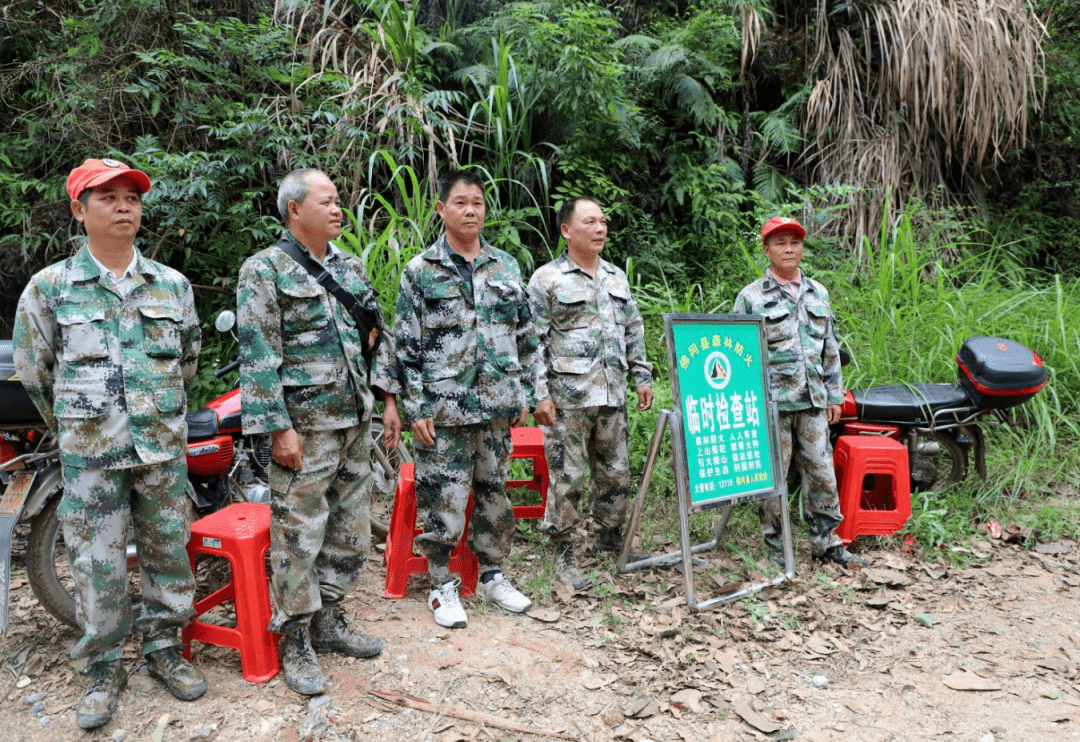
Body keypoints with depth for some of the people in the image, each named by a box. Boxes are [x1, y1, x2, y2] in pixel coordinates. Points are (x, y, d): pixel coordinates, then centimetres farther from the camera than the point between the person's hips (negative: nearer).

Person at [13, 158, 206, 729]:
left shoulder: (172, 284, 5)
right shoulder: (48, 287, -2)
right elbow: (33, 370, 6)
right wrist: (74, 428, 13)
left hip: (163, 448, 3)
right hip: (90, 453, -2)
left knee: (168, 553, 11)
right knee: (98, 565, 4)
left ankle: (164, 648, 28)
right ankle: (103, 668, 21)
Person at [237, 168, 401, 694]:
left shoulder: (351, 266, 13)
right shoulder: (264, 271, -8)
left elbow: (376, 335, 18)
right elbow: (257, 357, -13)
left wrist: (387, 399, 12)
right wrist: (279, 429, -18)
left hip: (356, 420, 7)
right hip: (305, 427, -7)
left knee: (351, 530, 14)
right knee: (298, 537, 1)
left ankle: (329, 621, 30)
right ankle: (296, 644, 16)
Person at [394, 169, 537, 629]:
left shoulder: (506, 267, 9)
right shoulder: (420, 272, -2)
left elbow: (525, 336, 13)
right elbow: (407, 346, -4)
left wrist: (524, 394, 9)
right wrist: (415, 409, -9)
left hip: (497, 406, 4)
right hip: (444, 409, -4)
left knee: (494, 493, 14)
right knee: (443, 499, 2)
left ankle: (492, 576, 30)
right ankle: (442, 586, 19)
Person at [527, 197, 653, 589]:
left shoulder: (616, 277, 15)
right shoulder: (547, 279, -3)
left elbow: (635, 331, 21)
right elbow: (533, 341, -7)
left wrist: (642, 377, 14)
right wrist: (540, 395, -13)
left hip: (612, 394, 6)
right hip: (568, 396, -6)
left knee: (615, 471, 12)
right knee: (567, 475, -2)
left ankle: (609, 537, 31)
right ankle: (565, 554, 11)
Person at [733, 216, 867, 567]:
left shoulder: (818, 293, 14)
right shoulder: (751, 297, -1)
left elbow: (831, 349, 17)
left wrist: (834, 396, 14)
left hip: (813, 401, 4)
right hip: (772, 402, -4)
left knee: (821, 472, 8)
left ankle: (827, 542, 19)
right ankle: (775, 545, 15)